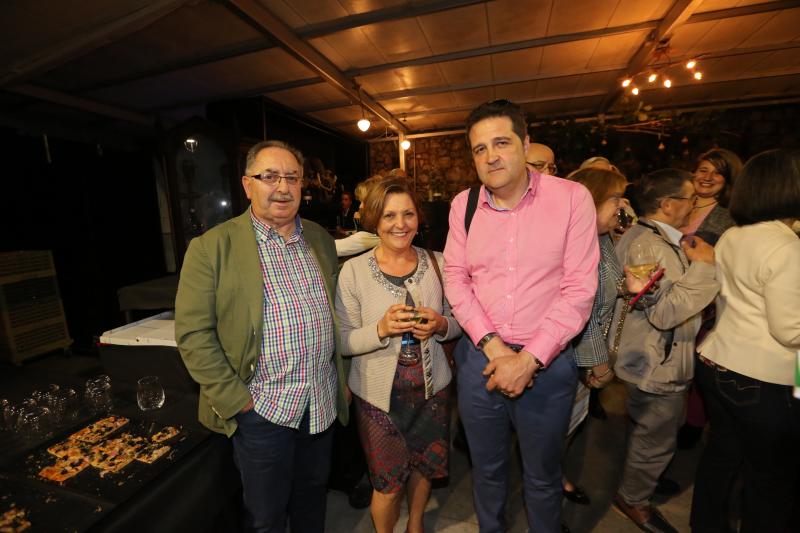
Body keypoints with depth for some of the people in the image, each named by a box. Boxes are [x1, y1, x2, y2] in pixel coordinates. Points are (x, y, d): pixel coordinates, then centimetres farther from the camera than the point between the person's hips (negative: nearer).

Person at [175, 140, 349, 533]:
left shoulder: (320, 239, 5)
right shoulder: (212, 247, -10)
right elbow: (192, 333, -11)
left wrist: (340, 380, 8)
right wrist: (235, 400, -12)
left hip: (322, 403, 5)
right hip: (262, 409, -4)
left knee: (313, 497, 25)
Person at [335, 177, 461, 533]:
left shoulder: (436, 263, -4)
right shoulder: (354, 270, -12)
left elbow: (457, 321, 4)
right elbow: (343, 341, -11)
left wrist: (440, 325, -17)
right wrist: (381, 329, -27)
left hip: (432, 387, 3)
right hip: (379, 393, -3)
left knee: (424, 468, 23)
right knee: (389, 483, 13)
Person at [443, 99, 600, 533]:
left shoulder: (572, 197, -8)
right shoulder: (463, 204, 0)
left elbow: (579, 289, -11)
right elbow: (456, 280, -1)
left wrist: (529, 359, -15)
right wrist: (494, 348, -11)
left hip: (547, 363, -2)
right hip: (480, 359, 3)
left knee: (543, 478, 20)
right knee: (486, 470, 23)